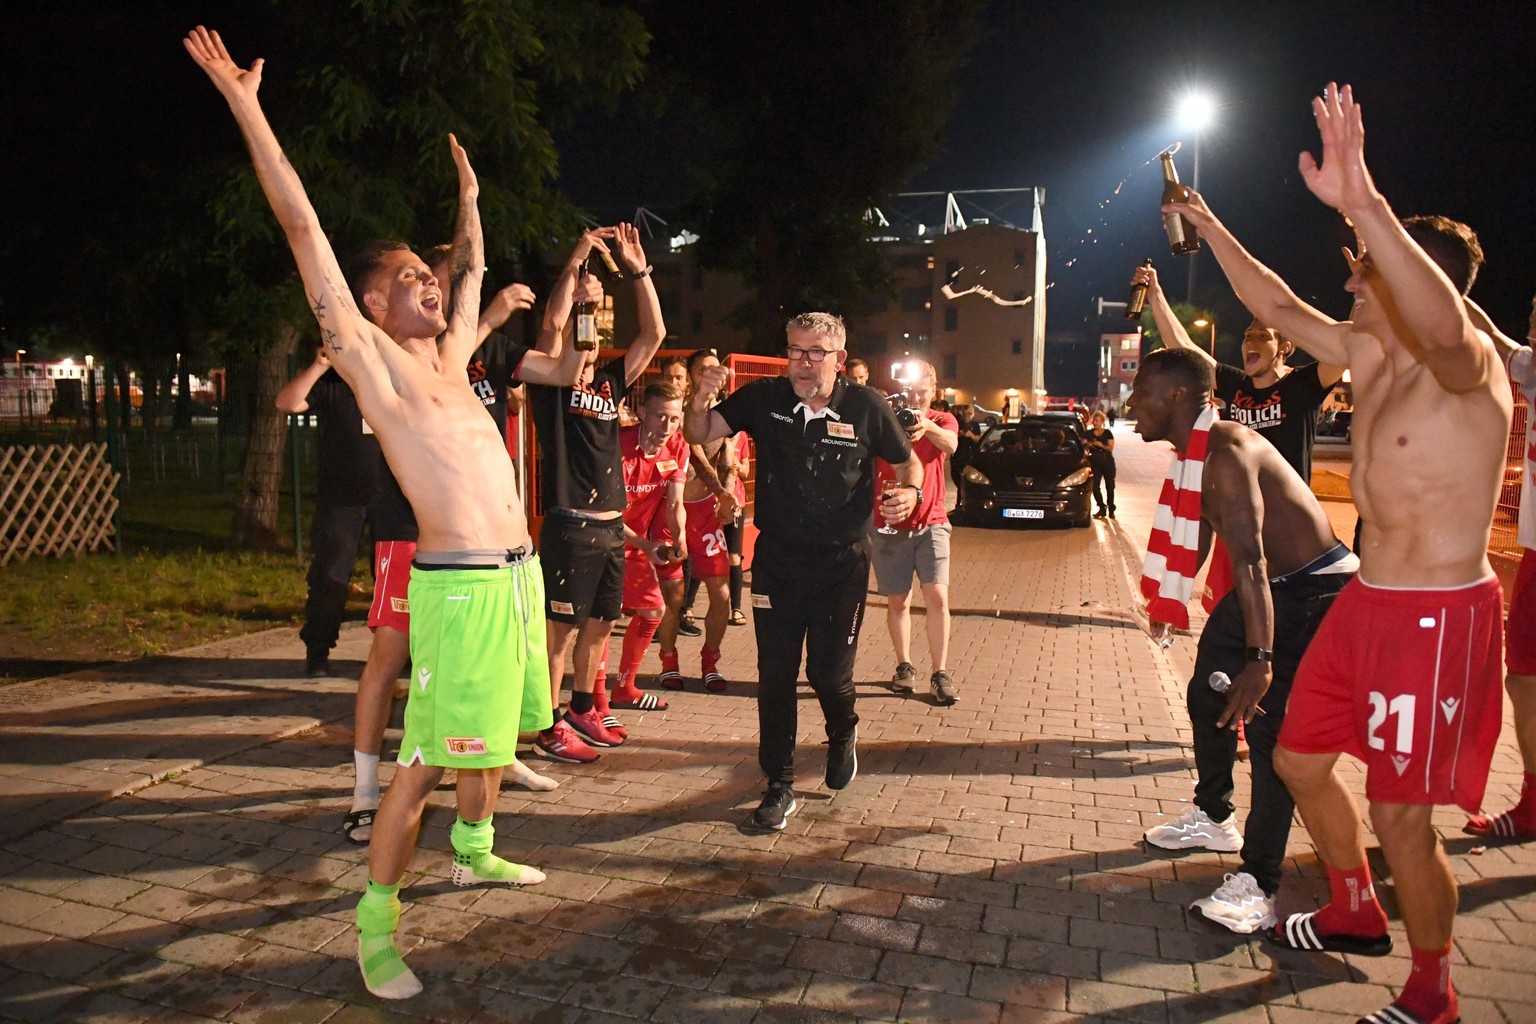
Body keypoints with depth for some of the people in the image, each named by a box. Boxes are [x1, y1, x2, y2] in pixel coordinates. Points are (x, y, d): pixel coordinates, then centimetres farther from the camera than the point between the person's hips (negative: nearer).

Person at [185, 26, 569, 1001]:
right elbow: (305, 228, -7)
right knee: (425, 759, -4)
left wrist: (469, 192, 42)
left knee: (492, 732, 21)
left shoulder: (448, 359, 17)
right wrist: (248, 108, -7)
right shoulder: (372, 360, -3)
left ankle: (475, 850, 41)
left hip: (519, 571, 8)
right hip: (458, 585, -8)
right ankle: (377, 922, 10)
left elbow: (475, 271, 34)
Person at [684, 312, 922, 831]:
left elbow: (908, 462, 6)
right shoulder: (764, 398, -5)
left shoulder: (866, 407, -8)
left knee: (829, 671, 3)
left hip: (842, 561, -1)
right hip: (777, 559, 2)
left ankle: (843, 735, 40)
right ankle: (779, 785, 20)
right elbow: (700, 434, -2)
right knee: (775, 675, 5)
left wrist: (911, 491, -16)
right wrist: (700, 401, -24)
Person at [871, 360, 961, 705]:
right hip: (889, 525, 0)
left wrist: (927, 427, -44)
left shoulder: (943, 421, 2)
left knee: (937, 596, -11)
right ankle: (904, 666, 24)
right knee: (898, 601, 8)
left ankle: (941, 674, -2)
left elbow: (950, 444, -21)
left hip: (930, 524, 0)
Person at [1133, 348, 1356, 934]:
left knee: (1268, 725, -14)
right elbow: (1200, 531, 19)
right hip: (1272, 584, 11)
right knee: (1206, 696, 17)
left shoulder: (1226, 451, -26)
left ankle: (1258, 886, -7)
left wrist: (1260, 658, -36)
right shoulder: (1192, 452, 5)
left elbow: (1250, 559, -33)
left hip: (1318, 589, -10)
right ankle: (1213, 820, 37)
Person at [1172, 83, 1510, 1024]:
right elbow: (1281, 309, 18)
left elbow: (1444, 322, -43)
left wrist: (1364, 203, -55)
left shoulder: (1468, 366, -19)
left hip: (1440, 618, -9)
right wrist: (1212, 230, 19)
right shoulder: (1371, 354, 6)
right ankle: (1357, 914, 41)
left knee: (1401, 819, 0)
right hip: (1367, 600, 9)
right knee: (1300, 758, 19)